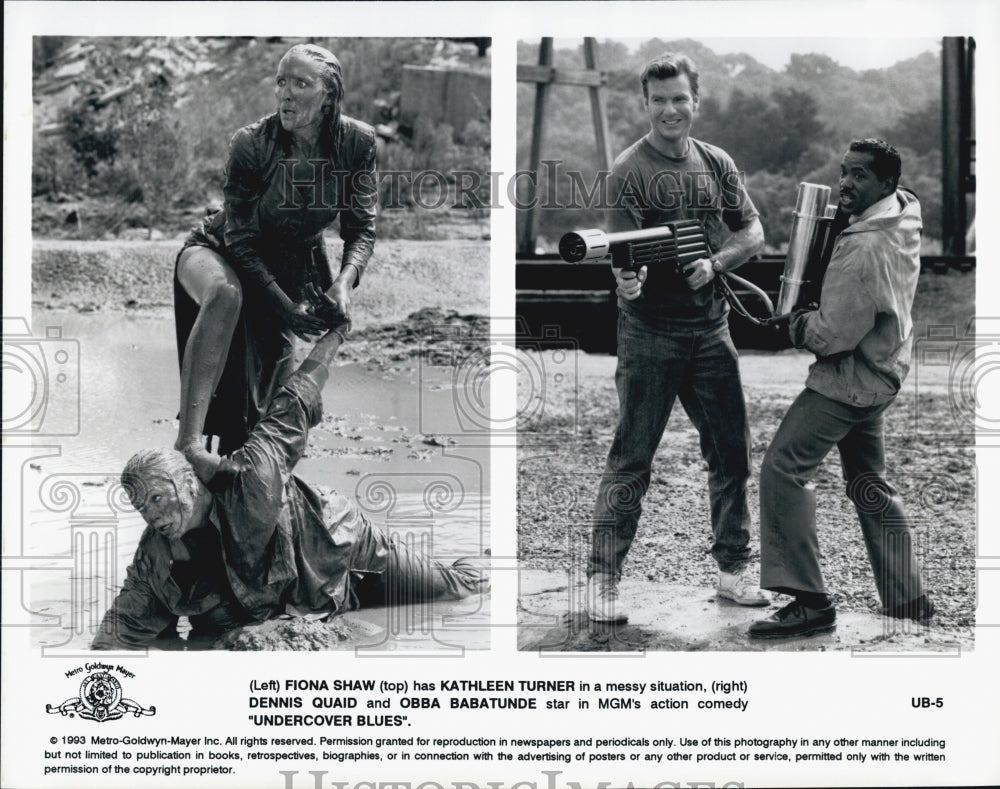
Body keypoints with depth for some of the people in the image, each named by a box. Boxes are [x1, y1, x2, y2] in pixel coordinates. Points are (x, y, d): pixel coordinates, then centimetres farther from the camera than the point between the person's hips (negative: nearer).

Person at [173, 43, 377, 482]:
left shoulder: (357, 143, -17)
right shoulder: (252, 144, -27)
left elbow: (361, 228, -9)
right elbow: (241, 240, -22)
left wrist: (344, 280, -29)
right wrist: (285, 306, -29)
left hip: (296, 266, 5)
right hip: (222, 254, -4)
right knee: (226, 294, -40)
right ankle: (188, 441, -45)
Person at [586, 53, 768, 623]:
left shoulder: (717, 164, 9)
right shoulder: (630, 171, -8)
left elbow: (753, 232, 11)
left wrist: (716, 262, -8)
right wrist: (626, 278, -38)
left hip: (710, 325, 5)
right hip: (650, 330, -5)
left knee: (732, 451, 10)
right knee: (632, 458, -3)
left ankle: (733, 569, 24)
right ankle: (603, 580, 5)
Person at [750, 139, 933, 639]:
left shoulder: (865, 249, -26)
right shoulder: (905, 213, 5)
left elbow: (834, 335, -24)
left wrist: (797, 324, -4)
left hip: (849, 378, -10)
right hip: (880, 373, 10)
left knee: (783, 468, -11)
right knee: (868, 483, 19)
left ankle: (809, 602, -12)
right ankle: (907, 598, 26)